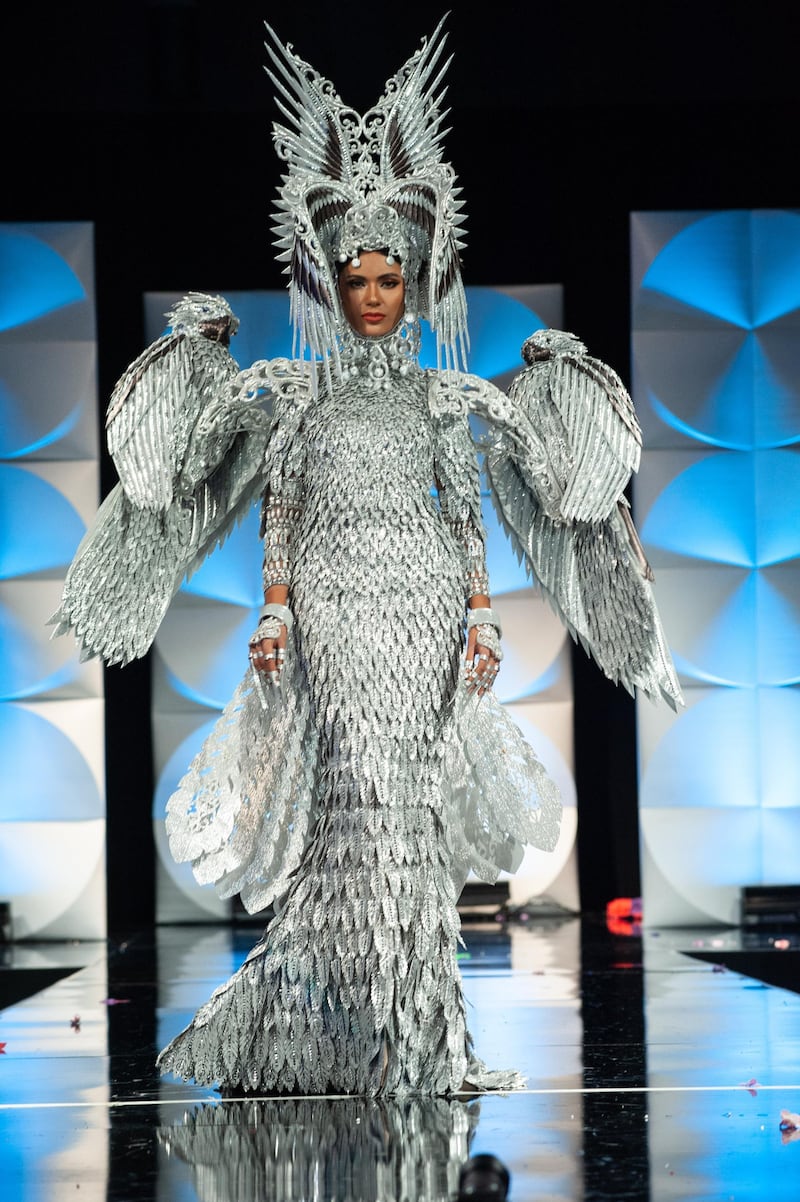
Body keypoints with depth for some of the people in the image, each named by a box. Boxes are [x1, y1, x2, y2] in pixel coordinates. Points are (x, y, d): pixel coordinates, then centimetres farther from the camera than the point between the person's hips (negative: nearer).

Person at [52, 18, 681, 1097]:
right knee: (369, 802, -9)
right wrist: (272, 617, -4)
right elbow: (279, 519, 5)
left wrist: (482, 620, -1)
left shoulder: (448, 397, 10)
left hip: (428, 610, 2)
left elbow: (468, 522, 8)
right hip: (331, 611, -1)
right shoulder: (296, 391, 8)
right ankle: (409, 1048, 0)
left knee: (408, 806, -2)